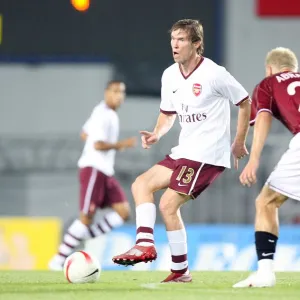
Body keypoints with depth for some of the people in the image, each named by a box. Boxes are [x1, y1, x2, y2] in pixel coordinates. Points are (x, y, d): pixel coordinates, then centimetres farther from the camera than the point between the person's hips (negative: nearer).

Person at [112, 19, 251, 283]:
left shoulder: (214, 74, -14)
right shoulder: (170, 76, 7)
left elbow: (245, 103, -4)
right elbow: (168, 114, 20)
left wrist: (239, 142, 0)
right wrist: (156, 134, 0)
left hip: (207, 154, -9)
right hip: (184, 151, 9)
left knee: (168, 205, -14)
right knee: (141, 184, 2)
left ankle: (181, 270, -5)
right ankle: (145, 244, -11)